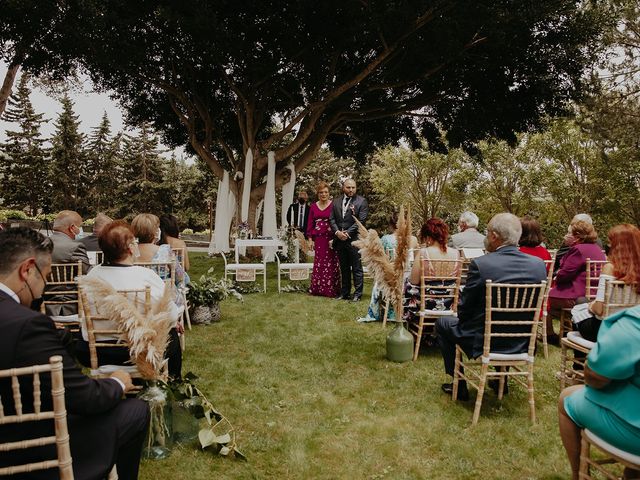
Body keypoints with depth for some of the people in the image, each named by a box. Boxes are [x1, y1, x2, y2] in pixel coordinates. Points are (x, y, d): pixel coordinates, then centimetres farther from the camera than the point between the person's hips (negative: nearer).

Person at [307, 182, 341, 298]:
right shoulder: (313, 206, 9)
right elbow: (310, 224, 10)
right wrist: (310, 239, 3)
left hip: (330, 238, -3)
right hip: (318, 239, 3)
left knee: (331, 264, 0)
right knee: (319, 264, 7)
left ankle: (331, 289, 8)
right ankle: (318, 288, 15)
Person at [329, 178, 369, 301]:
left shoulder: (361, 201, -2)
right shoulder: (336, 201, 13)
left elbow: (361, 221, -9)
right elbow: (332, 219, 10)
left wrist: (347, 232, -14)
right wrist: (337, 232, -7)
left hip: (354, 240, -5)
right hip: (340, 240, 5)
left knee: (357, 268, 0)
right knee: (344, 268, 12)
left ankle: (357, 294, 7)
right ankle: (345, 293, 20)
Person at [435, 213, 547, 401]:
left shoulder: (480, 264, -22)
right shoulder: (539, 265, -8)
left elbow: (464, 310, -13)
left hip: (483, 343, -5)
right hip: (521, 343, 5)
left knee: (442, 323, 21)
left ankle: (459, 386, 27)